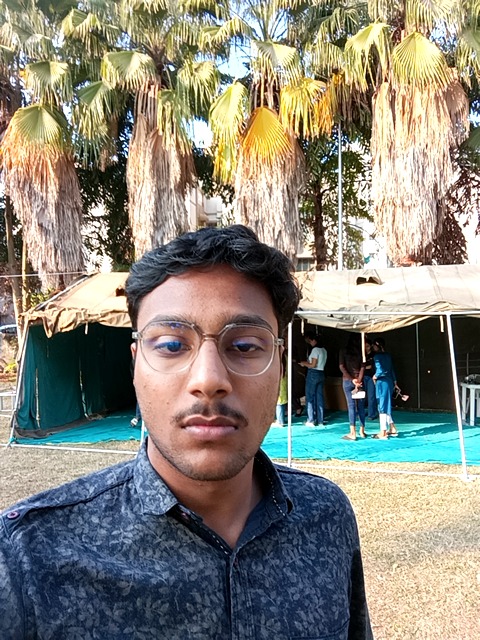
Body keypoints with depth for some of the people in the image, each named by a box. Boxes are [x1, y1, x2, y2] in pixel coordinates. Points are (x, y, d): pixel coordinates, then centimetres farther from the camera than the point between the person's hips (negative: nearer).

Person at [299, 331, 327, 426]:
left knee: (310, 397, -2)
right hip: (321, 373, 8)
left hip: (313, 374, -8)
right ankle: (320, 420, 11)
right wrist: (306, 363, 14)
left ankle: (311, 421, -1)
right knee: (320, 397, 9)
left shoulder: (315, 349, -14)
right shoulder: (323, 350, 12)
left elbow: (313, 365, -16)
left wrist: (304, 363, -1)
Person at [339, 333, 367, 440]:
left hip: (348, 380, -1)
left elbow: (341, 367, -6)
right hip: (359, 380, 1)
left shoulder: (343, 351, -1)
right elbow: (362, 368, -5)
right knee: (361, 406, 9)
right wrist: (358, 382, -6)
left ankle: (353, 433, -5)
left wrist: (352, 379, -7)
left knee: (351, 406, -3)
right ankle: (362, 431, 15)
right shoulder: (361, 352, 0)